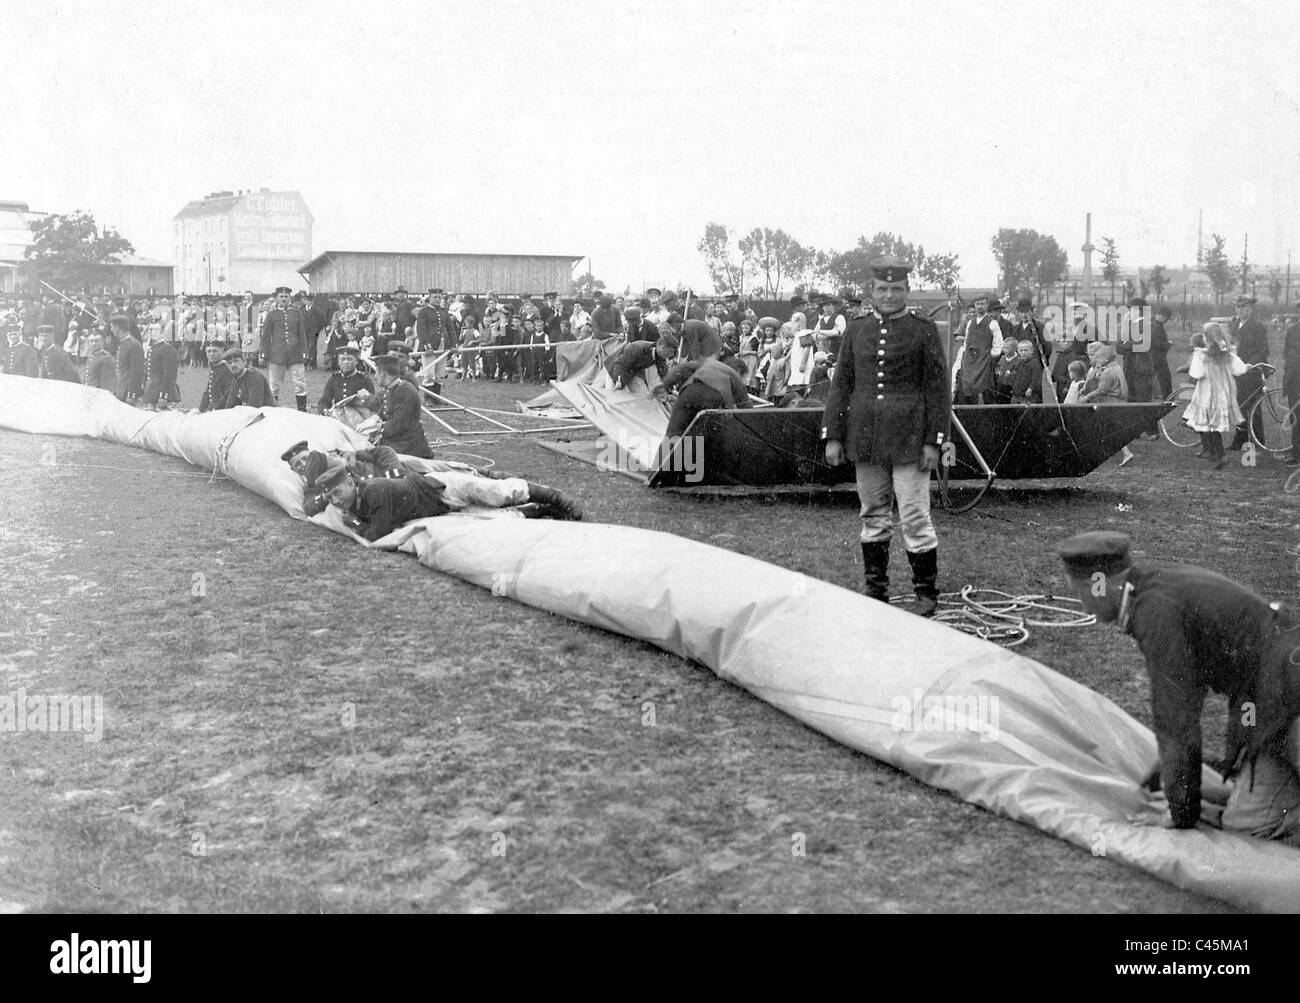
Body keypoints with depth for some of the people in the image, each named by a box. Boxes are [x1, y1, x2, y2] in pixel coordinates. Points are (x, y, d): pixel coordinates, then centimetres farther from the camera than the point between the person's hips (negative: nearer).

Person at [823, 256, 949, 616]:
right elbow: (841, 384, 11)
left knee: (914, 516, -3)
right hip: (865, 436, 4)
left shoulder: (924, 330, -1)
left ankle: (927, 592, 9)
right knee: (873, 515, 11)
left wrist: (933, 440, -8)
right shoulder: (857, 331, 10)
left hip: (909, 438, -4)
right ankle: (876, 590, 20)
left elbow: (937, 388, -2)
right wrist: (833, 435, 5)